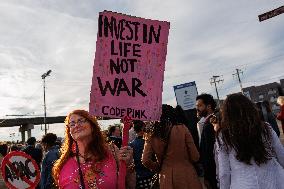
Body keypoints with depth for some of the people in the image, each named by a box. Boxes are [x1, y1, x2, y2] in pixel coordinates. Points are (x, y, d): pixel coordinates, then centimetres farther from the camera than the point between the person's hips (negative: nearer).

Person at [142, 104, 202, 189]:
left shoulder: (152, 136, -3)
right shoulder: (182, 129, -9)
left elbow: (146, 161, -6)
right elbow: (195, 157, -7)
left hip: (166, 179, 2)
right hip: (186, 175, -2)